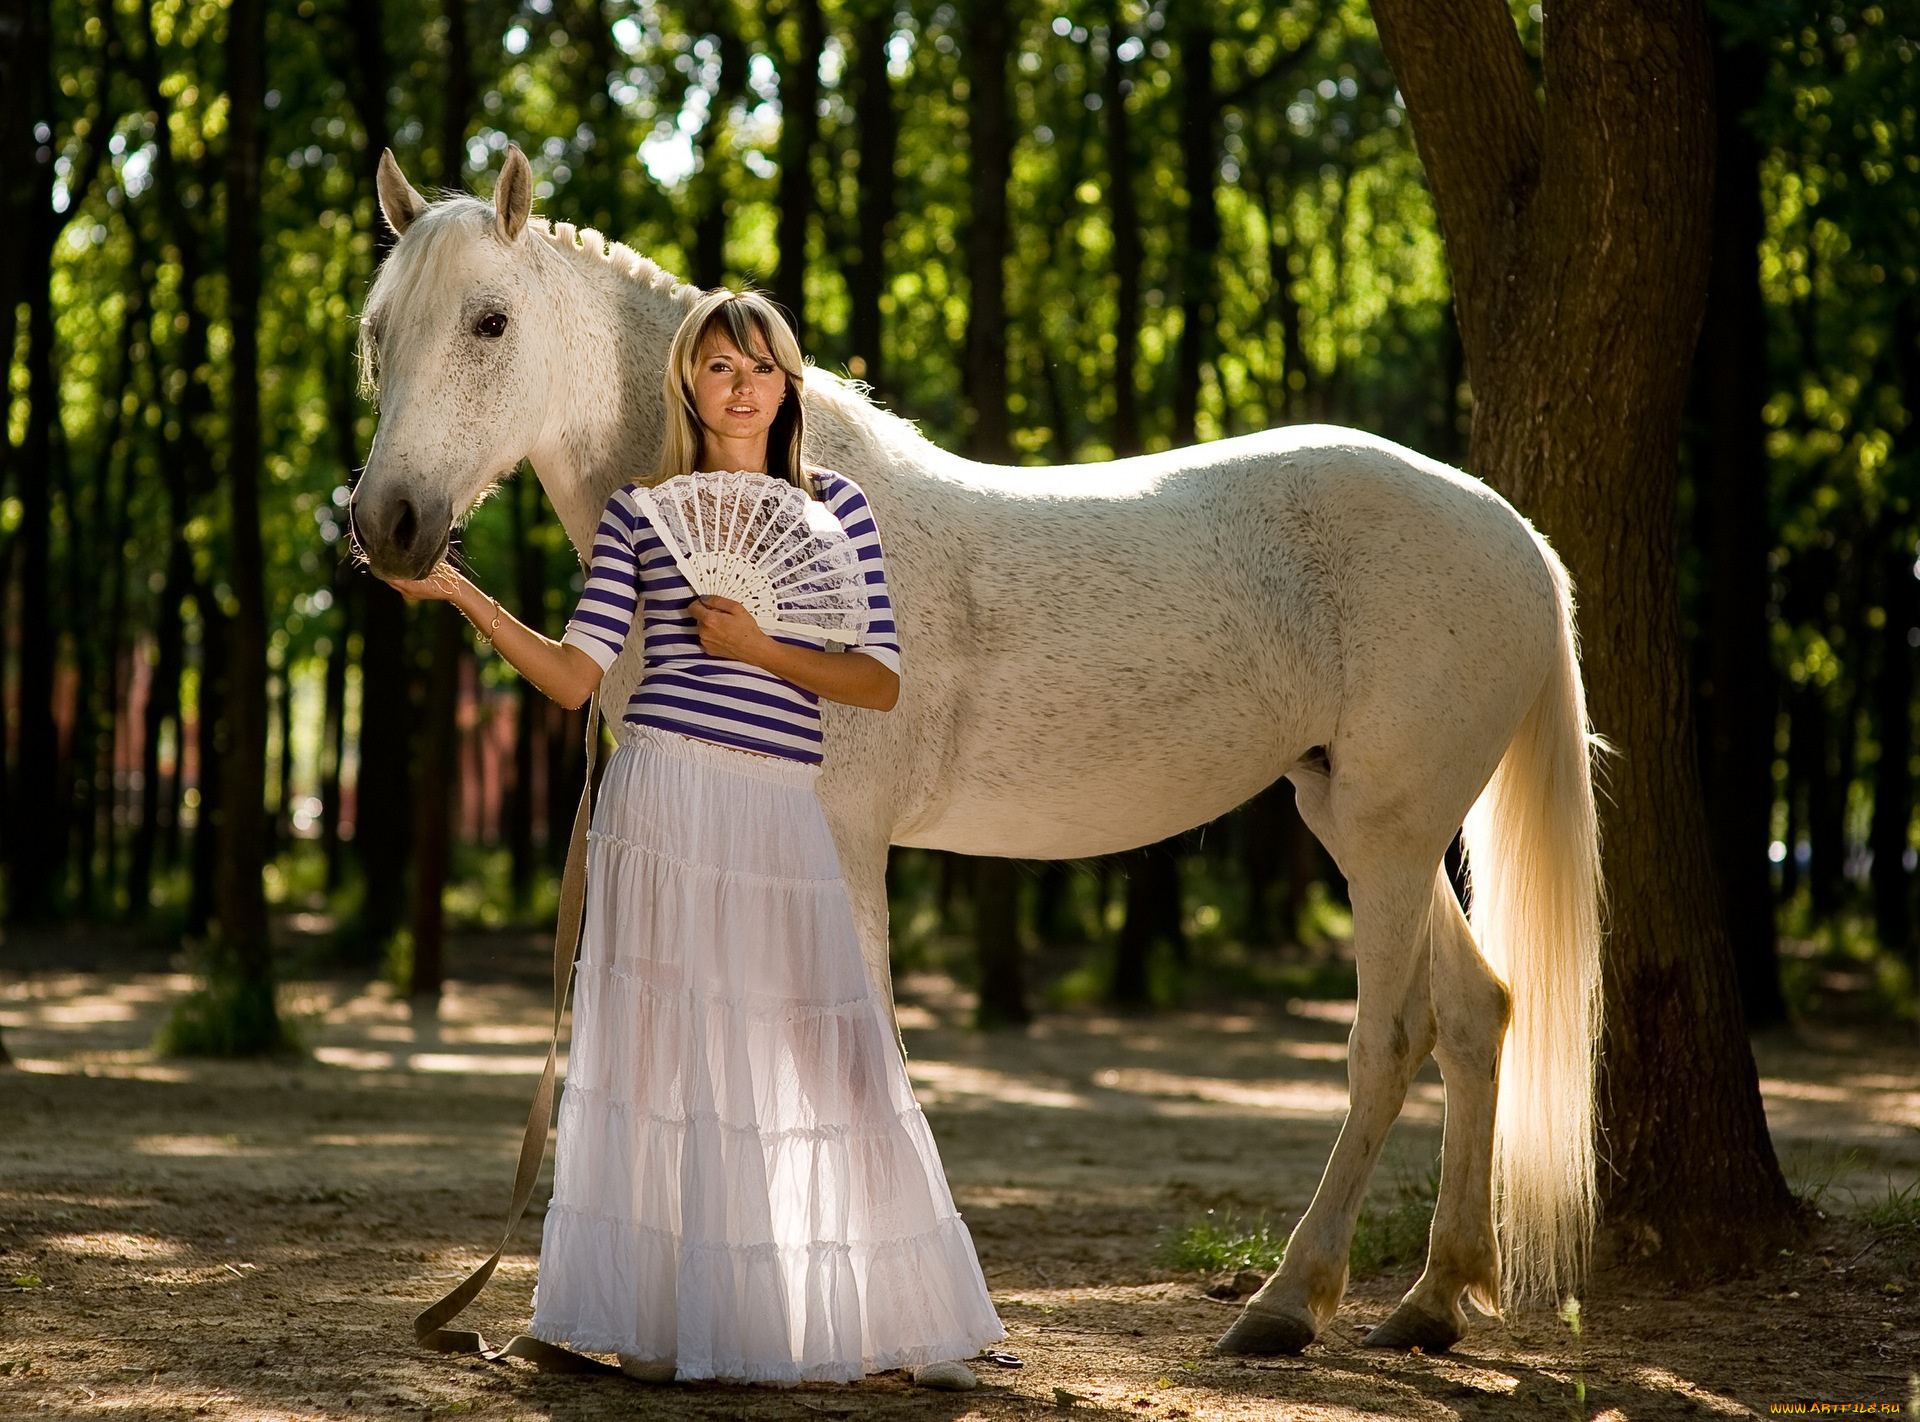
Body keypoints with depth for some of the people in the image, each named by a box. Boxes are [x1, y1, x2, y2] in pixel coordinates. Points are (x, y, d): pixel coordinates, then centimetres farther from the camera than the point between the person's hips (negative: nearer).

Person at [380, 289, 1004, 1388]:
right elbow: (574, 677, 2)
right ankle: (662, 1324, 6)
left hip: (783, 813, 1)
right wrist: (462, 593, -7)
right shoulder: (638, 512, 7)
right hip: (666, 799, -1)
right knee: (666, 1039, -1)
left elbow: (881, 681, 5)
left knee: (820, 1047, 1)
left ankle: (881, 1318, 11)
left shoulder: (836, 505, 10)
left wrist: (759, 647, -8)